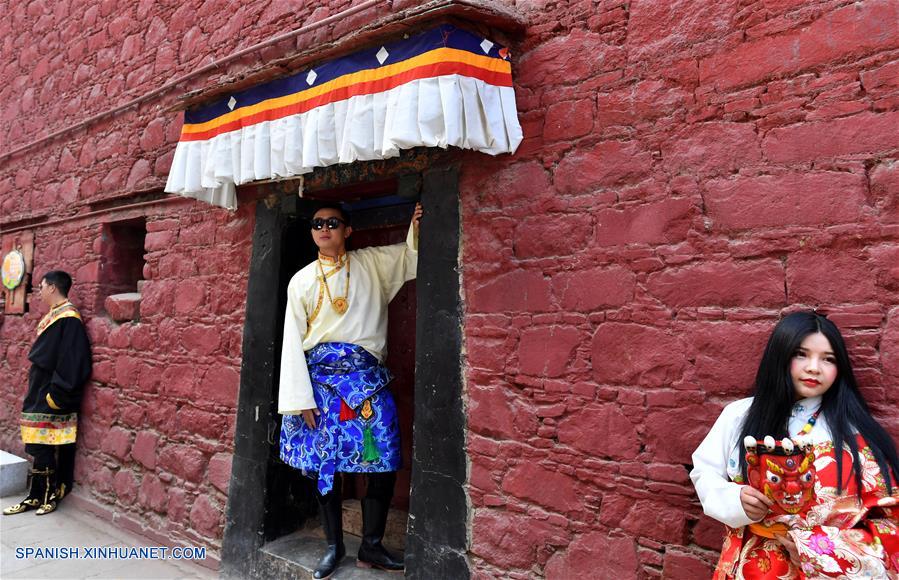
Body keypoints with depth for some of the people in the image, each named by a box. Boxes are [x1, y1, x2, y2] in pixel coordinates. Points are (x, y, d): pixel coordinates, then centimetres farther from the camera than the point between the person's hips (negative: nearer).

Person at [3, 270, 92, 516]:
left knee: (43, 449, -2)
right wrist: (34, 393, 18)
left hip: (51, 397, -9)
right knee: (42, 448, 11)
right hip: (40, 395, 9)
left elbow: (70, 362, -21)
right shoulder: (53, 316, 14)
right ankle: (38, 497, 17)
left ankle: (39, 497, 9)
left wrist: (55, 395, -20)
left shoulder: (68, 318, -16)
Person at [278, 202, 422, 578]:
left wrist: (416, 226, -7)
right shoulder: (302, 280, 6)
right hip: (321, 378, 0)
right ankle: (334, 546, 24)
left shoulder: (372, 263, 8)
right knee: (325, 464, 5)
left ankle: (371, 547, 14)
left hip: (366, 377, 1)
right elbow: (292, 341, 2)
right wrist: (300, 398, -5)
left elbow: (413, 255, 16)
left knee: (384, 462, -3)